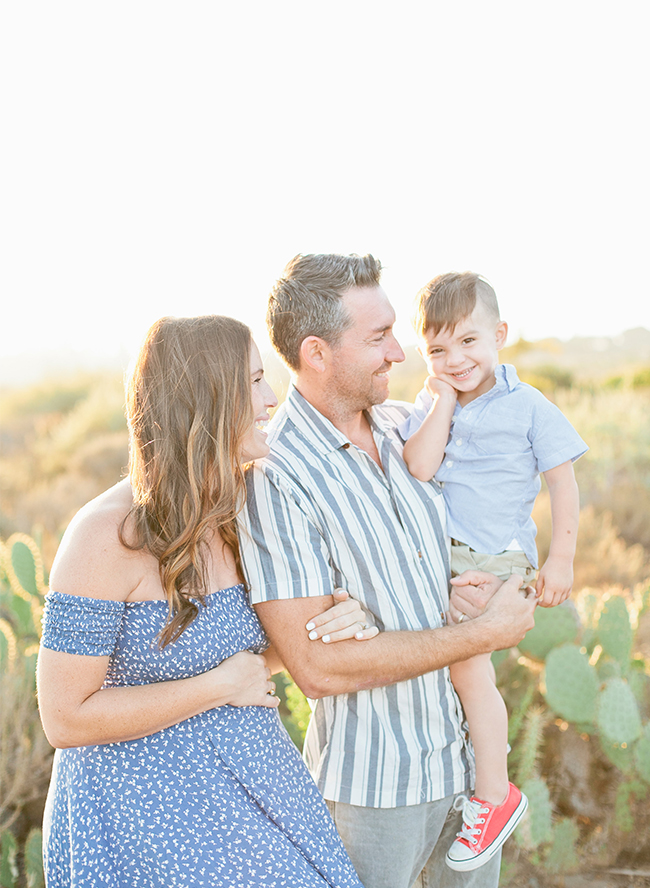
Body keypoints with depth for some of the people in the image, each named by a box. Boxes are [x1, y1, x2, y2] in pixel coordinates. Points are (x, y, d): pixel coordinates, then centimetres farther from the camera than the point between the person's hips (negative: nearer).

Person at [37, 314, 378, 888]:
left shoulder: (234, 513, 2)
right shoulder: (108, 534, -22)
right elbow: (66, 720, -21)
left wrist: (331, 627, -6)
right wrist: (221, 687, -19)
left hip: (247, 787, 7)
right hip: (144, 813, -7)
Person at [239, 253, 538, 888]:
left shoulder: (405, 426, 2)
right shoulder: (273, 476, -21)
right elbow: (316, 666, -26)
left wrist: (482, 580, -6)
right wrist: (484, 633, -20)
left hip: (468, 746, 6)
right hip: (374, 779, -6)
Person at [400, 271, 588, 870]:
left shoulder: (529, 407, -5)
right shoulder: (430, 405, 6)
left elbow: (563, 483, -2)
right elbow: (418, 467, -11)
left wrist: (561, 559, -5)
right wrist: (443, 399, -11)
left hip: (495, 557, -6)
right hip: (436, 550, 6)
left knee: (467, 661, -15)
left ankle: (496, 794, 0)